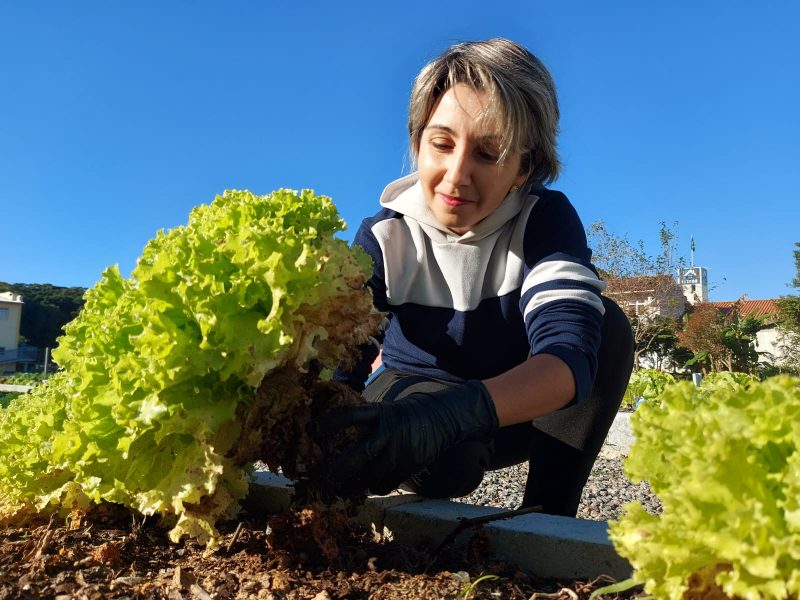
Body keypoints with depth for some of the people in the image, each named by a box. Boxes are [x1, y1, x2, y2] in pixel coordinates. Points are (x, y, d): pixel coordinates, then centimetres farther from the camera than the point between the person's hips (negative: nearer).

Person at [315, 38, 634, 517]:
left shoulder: (547, 219, -20)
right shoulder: (385, 238, -17)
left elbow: (571, 356, -38)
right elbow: (340, 363, -24)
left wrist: (451, 413, -57)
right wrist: (313, 423, -49)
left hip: (523, 411, 2)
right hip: (413, 394, -1)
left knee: (608, 326, -26)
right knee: (446, 461, -37)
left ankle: (548, 517, -17)